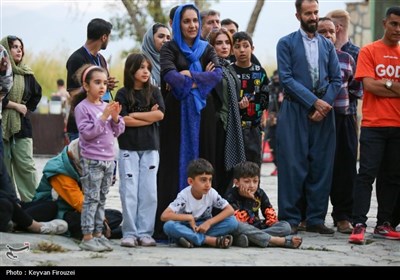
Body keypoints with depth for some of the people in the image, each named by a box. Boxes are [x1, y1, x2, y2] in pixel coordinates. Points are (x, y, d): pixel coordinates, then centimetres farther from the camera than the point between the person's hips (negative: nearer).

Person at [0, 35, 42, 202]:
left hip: (21, 125, 3)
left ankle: (32, 200, -1)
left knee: (26, 165, -3)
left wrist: (27, 109, 12)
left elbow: (37, 93, 23)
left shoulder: (26, 73, 9)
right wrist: (15, 105, -11)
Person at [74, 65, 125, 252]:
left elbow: (117, 132, 13)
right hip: (92, 160, -7)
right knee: (91, 199, -7)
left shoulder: (107, 106, 11)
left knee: (101, 199, 10)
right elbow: (87, 132, -18)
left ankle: (98, 235, 15)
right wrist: (103, 117, -21)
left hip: (108, 159, 7)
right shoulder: (82, 108, -8)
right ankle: (87, 238, -5)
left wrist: (115, 117, -5)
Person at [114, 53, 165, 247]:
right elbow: (123, 120, -10)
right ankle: (129, 233, 2)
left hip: (150, 148, 2)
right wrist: (149, 117, -6)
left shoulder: (153, 92, 8)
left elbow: (160, 114, -5)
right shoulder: (123, 94, 1)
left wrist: (135, 115, -7)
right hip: (129, 148, -2)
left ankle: (145, 233, 5)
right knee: (129, 191, -3)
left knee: (149, 192, 1)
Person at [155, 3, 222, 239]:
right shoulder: (170, 49, 4)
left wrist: (189, 76, -12)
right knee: (175, 165, -5)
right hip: (177, 112, -3)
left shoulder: (207, 49, 13)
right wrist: (201, 79, -10)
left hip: (202, 113, 3)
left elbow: (218, 74, -5)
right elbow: (170, 75, -15)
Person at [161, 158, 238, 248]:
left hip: (204, 228, 2)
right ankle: (212, 240, -35)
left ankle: (192, 240, -28)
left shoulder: (212, 193, -10)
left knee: (232, 221, -20)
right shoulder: (184, 196, -17)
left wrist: (209, 222, -20)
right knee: (169, 226, -36)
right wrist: (189, 217, -26)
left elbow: (230, 210, -11)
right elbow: (164, 216, -27)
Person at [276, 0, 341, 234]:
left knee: (322, 166, 2)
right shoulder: (286, 44, 4)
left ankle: (316, 219, 8)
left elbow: (336, 79, 11)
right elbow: (286, 79, -5)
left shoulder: (327, 45, 15)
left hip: (324, 111, 4)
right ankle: (290, 219, 1)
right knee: (293, 166, -5)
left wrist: (325, 104, -6)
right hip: (295, 111, -3)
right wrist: (314, 102, -12)